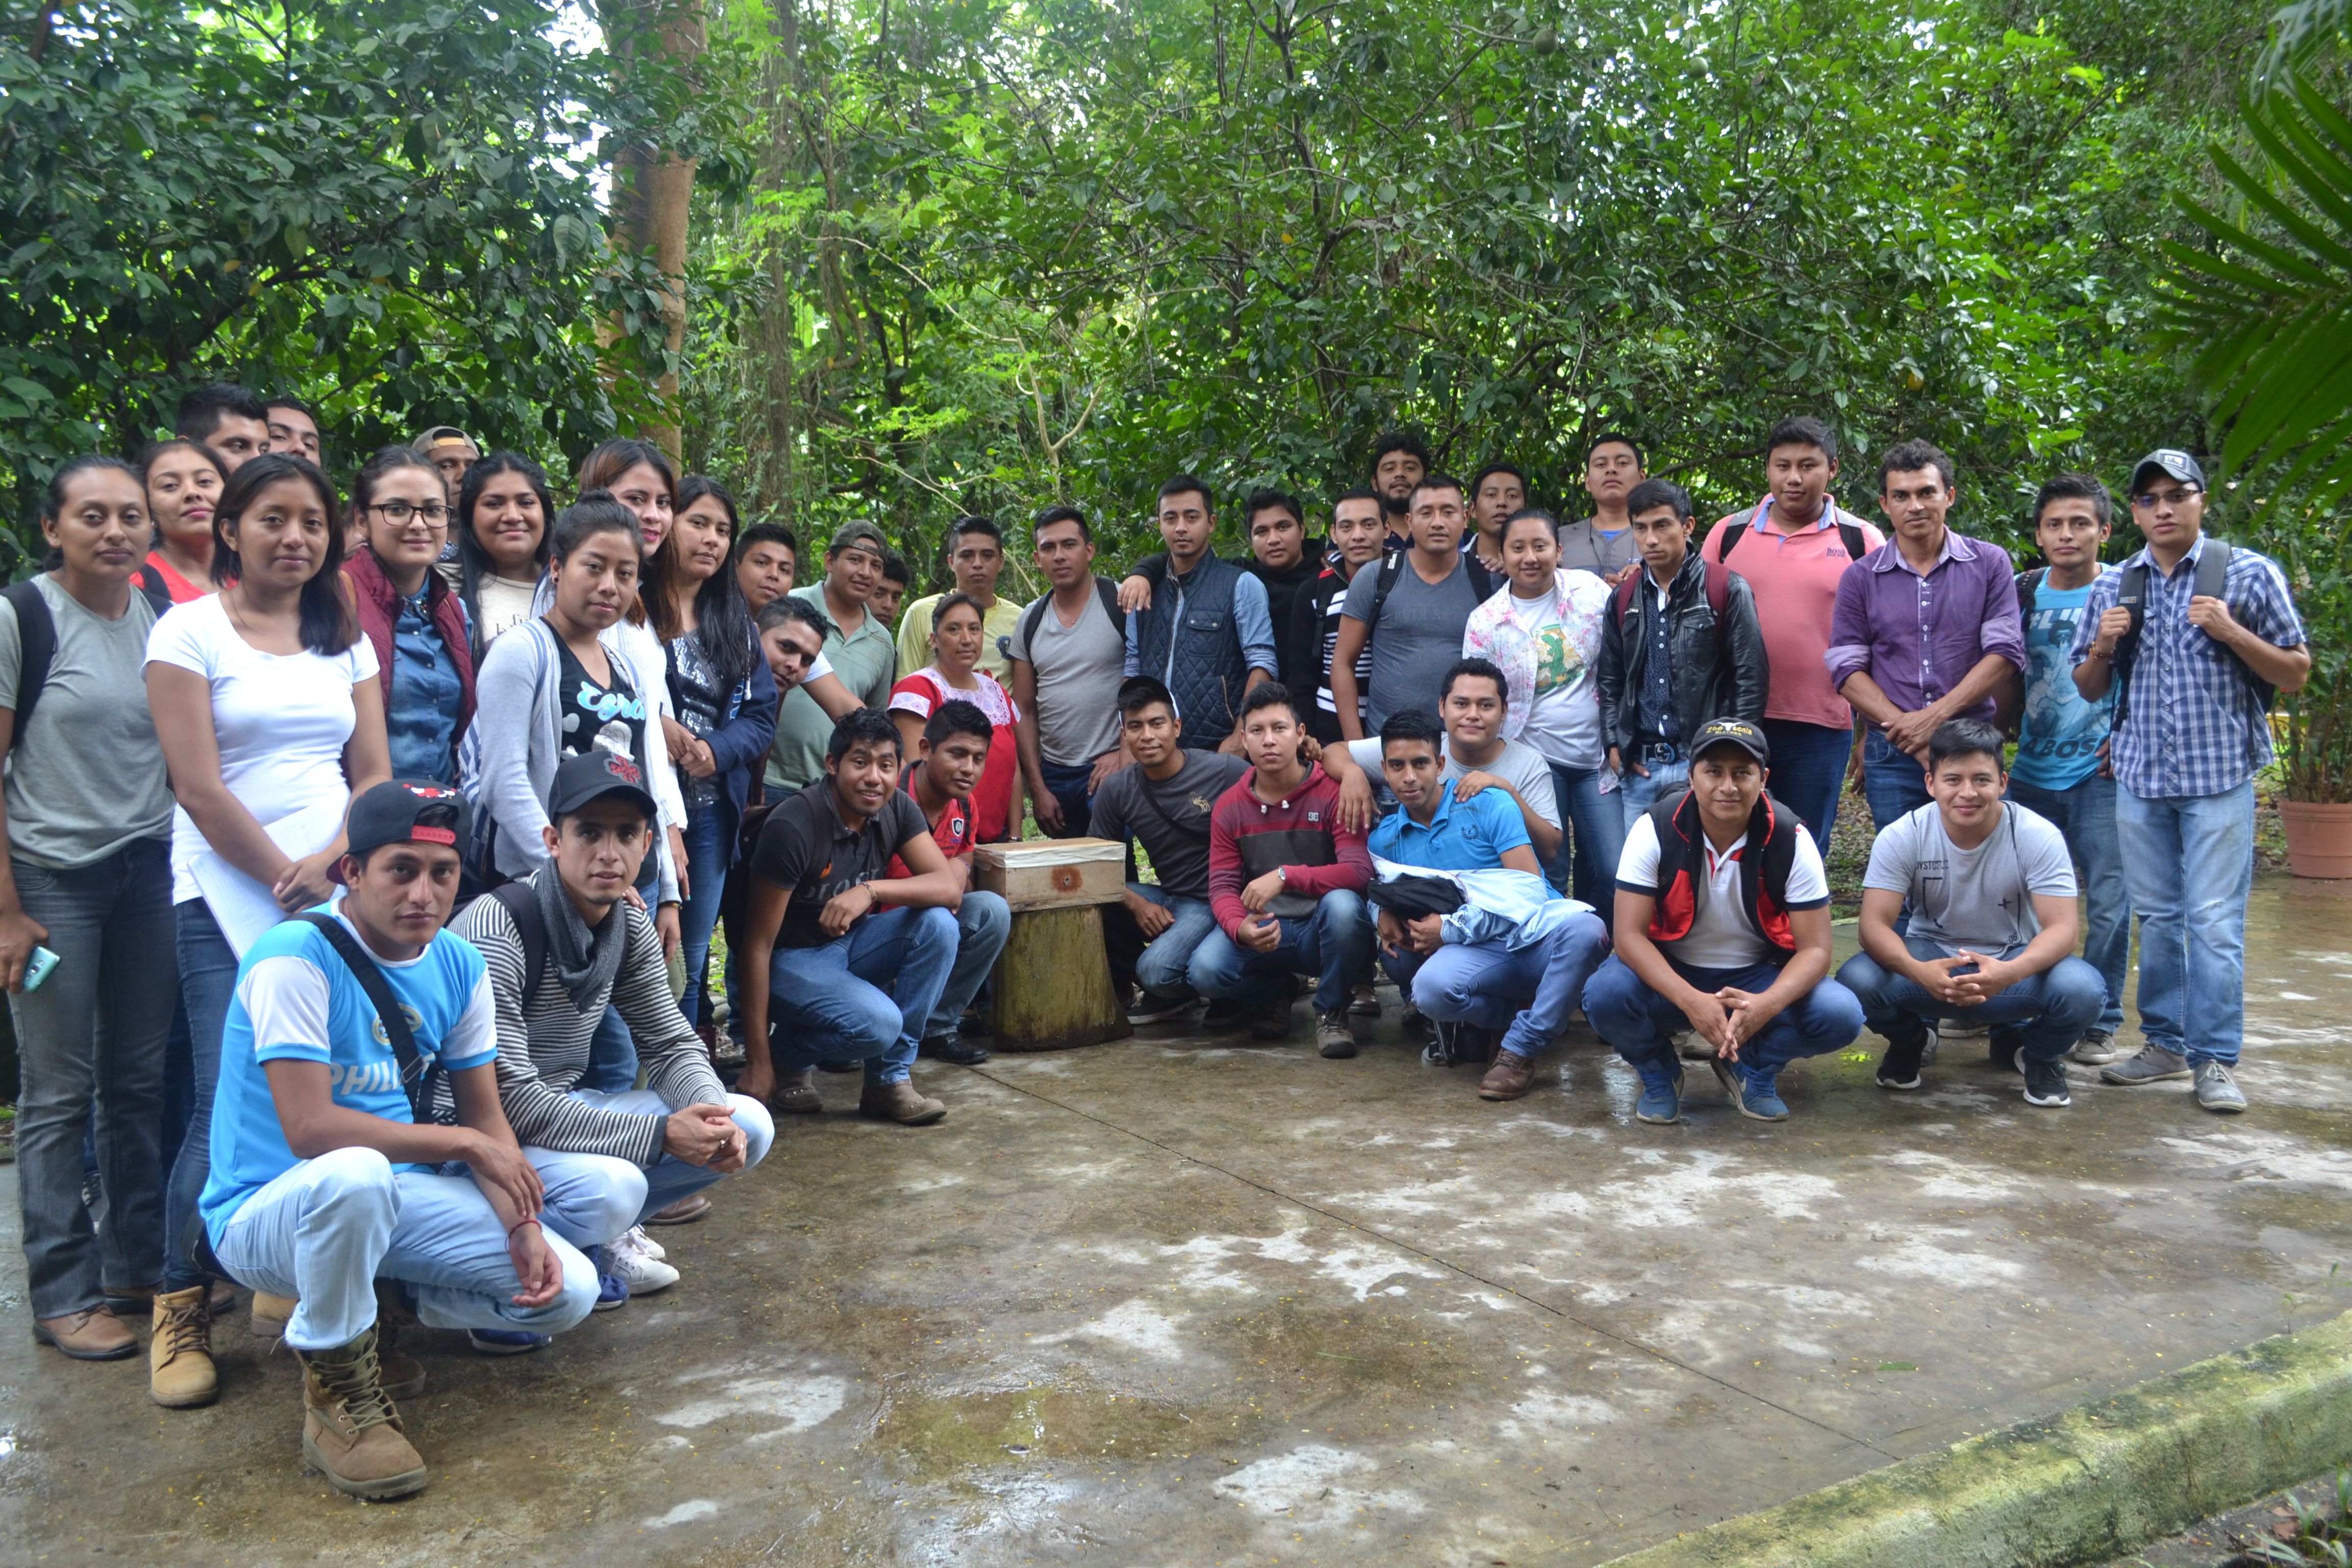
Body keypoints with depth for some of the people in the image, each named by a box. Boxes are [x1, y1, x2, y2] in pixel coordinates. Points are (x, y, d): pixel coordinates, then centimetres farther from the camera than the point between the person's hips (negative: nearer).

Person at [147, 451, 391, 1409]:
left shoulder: (345, 639, 14)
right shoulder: (189, 630, 1)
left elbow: (375, 778, 9)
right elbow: (201, 790, -7)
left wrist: (331, 863, -8)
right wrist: (291, 879, -8)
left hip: (338, 893, 4)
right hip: (229, 904, -4)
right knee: (229, 1099, -9)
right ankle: (182, 1306, 9)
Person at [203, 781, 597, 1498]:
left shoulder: (458, 966, 1)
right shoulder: (296, 957, -20)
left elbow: (487, 1119, 4)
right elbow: (310, 1129, -28)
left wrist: (523, 1229, -11)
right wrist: (462, 1144, -20)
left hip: (395, 1197, 6)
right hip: (268, 1213, -6)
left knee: (567, 1291, -9)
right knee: (353, 1175, -42)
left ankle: (369, 1311, 13)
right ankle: (337, 1390, -15)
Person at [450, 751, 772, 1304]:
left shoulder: (631, 928, -1)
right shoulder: (495, 931, -24)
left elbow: (672, 1045, 5)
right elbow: (509, 1099, -27)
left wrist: (712, 1114, -18)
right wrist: (658, 1135, -29)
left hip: (562, 1109, 8)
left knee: (748, 1125, -3)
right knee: (612, 1187, -36)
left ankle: (599, 1236, 5)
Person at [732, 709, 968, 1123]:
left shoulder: (898, 810, -7)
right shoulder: (793, 828, -25)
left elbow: (950, 888, -15)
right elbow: (758, 945, -22)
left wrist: (871, 890, -33)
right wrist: (758, 1062, -22)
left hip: (850, 942, 6)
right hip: (791, 959, -6)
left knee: (939, 925, -20)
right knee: (879, 1023, -30)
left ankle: (890, 1078, -11)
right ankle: (788, 1052, 3)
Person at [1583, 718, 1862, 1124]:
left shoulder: (1792, 840, -14)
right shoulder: (1655, 830, -18)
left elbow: (1815, 948, -14)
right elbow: (1630, 935, -21)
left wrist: (1767, 1004, -36)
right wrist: (1691, 1001, -37)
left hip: (1757, 979, 1)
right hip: (1670, 974, -1)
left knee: (1841, 1016, -25)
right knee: (1606, 995, -33)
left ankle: (1752, 1069, 7)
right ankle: (1659, 1072, 2)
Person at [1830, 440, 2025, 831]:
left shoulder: (1989, 564, 5)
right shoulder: (1861, 578, 6)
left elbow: (2005, 653, -2)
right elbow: (1847, 670, 1)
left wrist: (1936, 717, -13)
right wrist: (1905, 727, -12)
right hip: (1892, 753, 1)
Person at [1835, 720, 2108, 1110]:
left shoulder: (2039, 837, -15)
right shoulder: (1901, 837, -14)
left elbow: (2062, 928, -21)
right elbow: (1875, 924, -20)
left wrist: (2010, 973, -44)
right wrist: (1918, 972, -43)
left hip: (2013, 964, 0)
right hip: (1930, 958, 1)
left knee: (2083, 989, -32)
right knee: (1858, 980, -30)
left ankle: (2038, 1053, 6)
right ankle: (1909, 1040, 8)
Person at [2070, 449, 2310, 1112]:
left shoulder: (2249, 574, 0)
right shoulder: (2113, 588, 9)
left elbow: (2296, 674, 1)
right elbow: (2090, 689, 13)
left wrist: (2232, 634, -14)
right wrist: (2101, 646, -7)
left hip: (2219, 773, -3)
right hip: (2140, 776, 3)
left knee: (2214, 920, -5)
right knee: (2156, 917, 10)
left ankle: (2215, 1059, 2)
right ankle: (2165, 1044, 20)